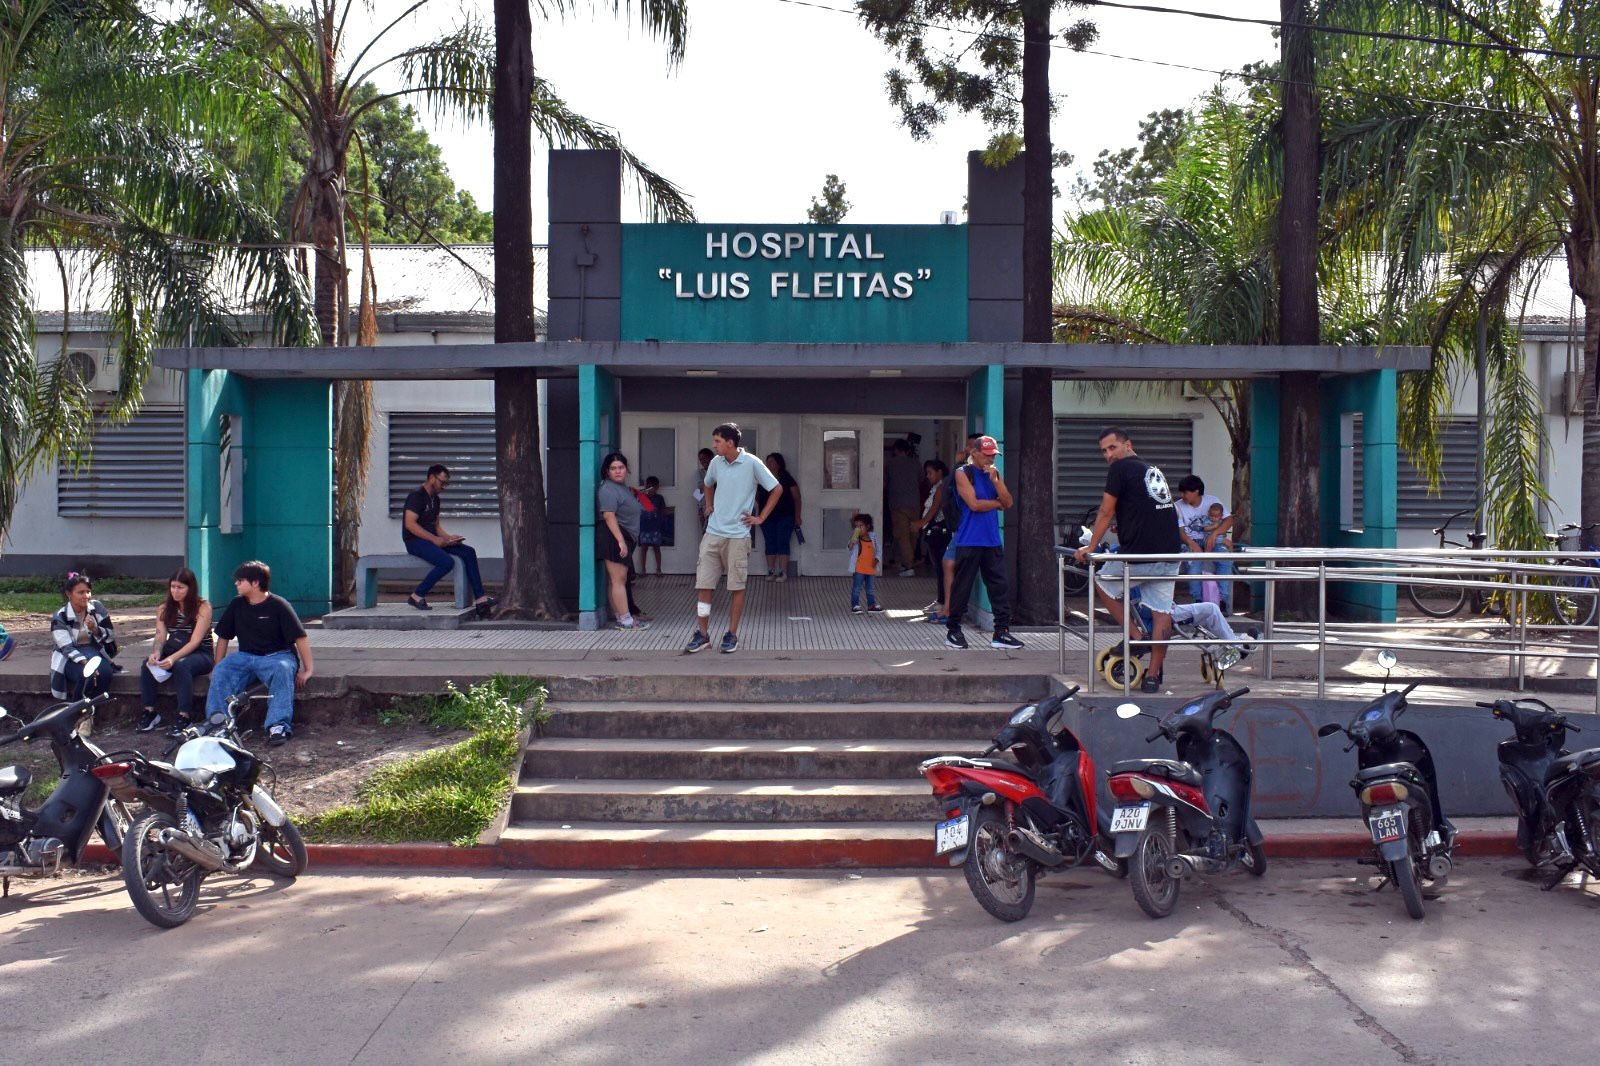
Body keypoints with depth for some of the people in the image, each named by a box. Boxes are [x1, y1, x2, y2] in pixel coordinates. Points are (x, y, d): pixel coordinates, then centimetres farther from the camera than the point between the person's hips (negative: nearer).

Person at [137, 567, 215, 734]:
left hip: (200, 654, -5)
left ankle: (185, 717, -33)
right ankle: (150, 712, -17)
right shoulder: (165, 608, 8)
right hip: (173, 651, 5)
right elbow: (160, 636, -2)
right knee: (147, 663, -23)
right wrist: (155, 653, -25)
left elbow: (195, 641, -18)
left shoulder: (203, 606, -10)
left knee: (181, 665, -36)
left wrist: (173, 658, -32)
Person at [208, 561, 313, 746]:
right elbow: (223, 637, 14)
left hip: (277, 656, -4)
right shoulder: (236, 605, 6)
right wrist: (217, 665, 7)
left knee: (283, 671, -37)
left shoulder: (278, 605, -8)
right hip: (246, 657, 4)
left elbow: (300, 637, -10)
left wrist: (307, 670, -15)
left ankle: (278, 726, -42)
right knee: (221, 672, -24)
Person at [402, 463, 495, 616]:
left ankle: (480, 600, -10)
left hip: (432, 540, 9)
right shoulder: (416, 496, -11)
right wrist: (435, 539, -21)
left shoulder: (435, 499, 17)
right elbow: (410, 524, -20)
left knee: (468, 552, -6)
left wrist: (448, 537, 1)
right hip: (415, 541, -9)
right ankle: (417, 596, -16)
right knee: (447, 562, -30)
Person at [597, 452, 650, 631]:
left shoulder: (623, 487, 20)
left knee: (616, 580, 11)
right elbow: (609, 516, -22)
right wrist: (621, 541, -26)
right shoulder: (608, 489, -13)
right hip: (613, 538, -10)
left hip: (623, 539, 10)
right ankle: (626, 621, -12)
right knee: (618, 579, -10)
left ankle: (621, 618, 13)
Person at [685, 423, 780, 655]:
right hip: (713, 533, 4)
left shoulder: (752, 464, -9)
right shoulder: (716, 463, 6)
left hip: (738, 535, -4)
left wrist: (760, 518, -4)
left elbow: (777, 490, -3)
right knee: (703, 584, 1)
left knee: (737, 586, 4)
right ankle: (702, 634, 10)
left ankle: (732, 635, 14)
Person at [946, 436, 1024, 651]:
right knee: (962, 587, 1)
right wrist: (997, 503, 0)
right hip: (969, 542, -6)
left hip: (992, 541, 6)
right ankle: (953, 631, 12)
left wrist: (994, 480, -10)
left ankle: (1001, 632, 4)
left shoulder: (995, 473, 13)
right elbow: (974, 504, -15)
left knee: (1000, 586, 1)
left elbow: (1008, 502, 3)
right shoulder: (963, 473, -5)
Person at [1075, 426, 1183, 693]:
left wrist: (1091, 547, 7)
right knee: (1161, 612, 5)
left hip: (1139, 555, -7)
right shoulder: (1154, 471, 20)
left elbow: (1106, 512, -2)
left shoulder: (1120, 468, -3)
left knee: (1103, 586, 18)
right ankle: (1153, 676, 6)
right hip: (1170, 552, 7)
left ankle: (1136, 635, 10)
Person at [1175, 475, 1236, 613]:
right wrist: (1191, 543, -27)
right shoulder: (1179, 506, 2)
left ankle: (1223, 600, -24)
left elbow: (1229, 520, -5)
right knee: (1194, 563, -34)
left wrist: (1214, 533, -22)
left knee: (1225, 560, -29)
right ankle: (1197, 600, -27)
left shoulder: (1212, 501, 3)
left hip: (1211, 541, 1)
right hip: (1191, 542, -1)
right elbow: (1180, 530, -6)